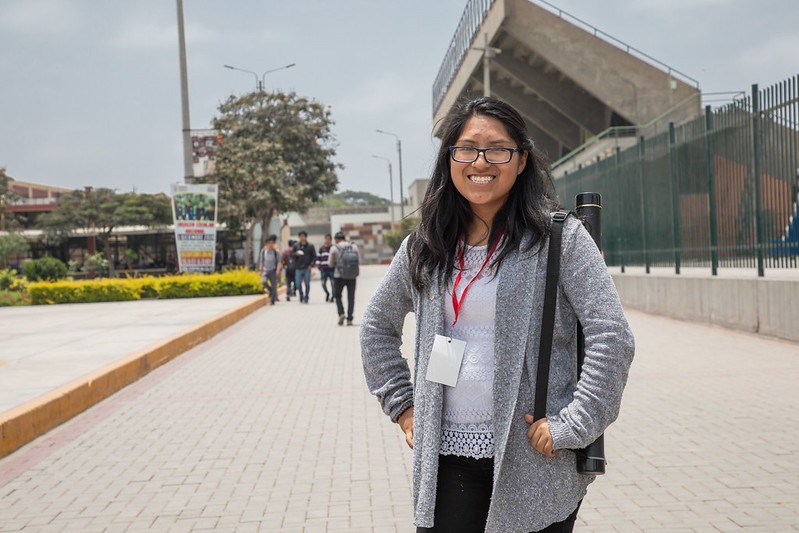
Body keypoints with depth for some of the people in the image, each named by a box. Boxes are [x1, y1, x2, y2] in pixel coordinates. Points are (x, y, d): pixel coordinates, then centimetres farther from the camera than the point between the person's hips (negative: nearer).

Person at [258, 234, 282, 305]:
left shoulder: (276, 251, -3)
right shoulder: (263, 251, 4)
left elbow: (278, 262, -3)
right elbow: (261, 261, 12)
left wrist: (278, 270, -15)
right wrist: (260, 270, 9)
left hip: (273, 270, -2)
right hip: (265, 270, 2)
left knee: (273, 285, -2)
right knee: (264, 281, -22)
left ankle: (272, 300, 9)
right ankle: (271, 291, 6)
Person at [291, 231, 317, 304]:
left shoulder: (310, 246, 3)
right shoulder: (296, 246, 7)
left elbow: (314, 256, 3)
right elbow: (291, 254, 9)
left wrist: (311, 264, -10)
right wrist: (296, 254, -13)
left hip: (307, 268, -1)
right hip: (298, 268, 1)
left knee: (307, 284, 1)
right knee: (298, 284, -1)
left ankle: (306, 298, 11)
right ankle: (301, 296, 21)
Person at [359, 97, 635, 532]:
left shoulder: (559, 237, -6)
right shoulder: (423, 247, 7)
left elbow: (612, 337, -11)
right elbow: (377, 325, 20)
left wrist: (571, 426, -14)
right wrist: (401, 404, 13)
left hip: (533, 462, -3)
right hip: (446, 461, 3)